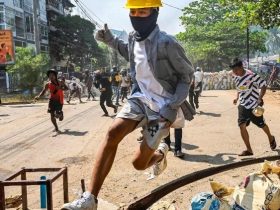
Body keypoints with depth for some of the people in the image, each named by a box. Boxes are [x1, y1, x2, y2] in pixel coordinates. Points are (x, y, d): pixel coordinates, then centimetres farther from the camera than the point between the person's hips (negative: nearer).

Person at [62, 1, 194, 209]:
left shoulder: (166, 43, -21)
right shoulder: (134, 38, 0)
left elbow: (187, 73, -10)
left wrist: (173, 107, -18)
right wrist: (111, 40, 10)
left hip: (162, 107, -5)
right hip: (140, 98, 5)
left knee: (139, 163, -2)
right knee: (112, 134, -21)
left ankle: (160, 153, 38)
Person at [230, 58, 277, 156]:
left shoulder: (250, 75, -21)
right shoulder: (236, 77, 1)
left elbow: (263, 85, -19)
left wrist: (260, 98, -28)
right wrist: (237, 98, 9)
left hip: (254, 104, -5)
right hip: (243, 105, 5)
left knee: (261, 124, 13)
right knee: (242, 125, -10)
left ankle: (271, 138, 46)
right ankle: (249, 150, -1)